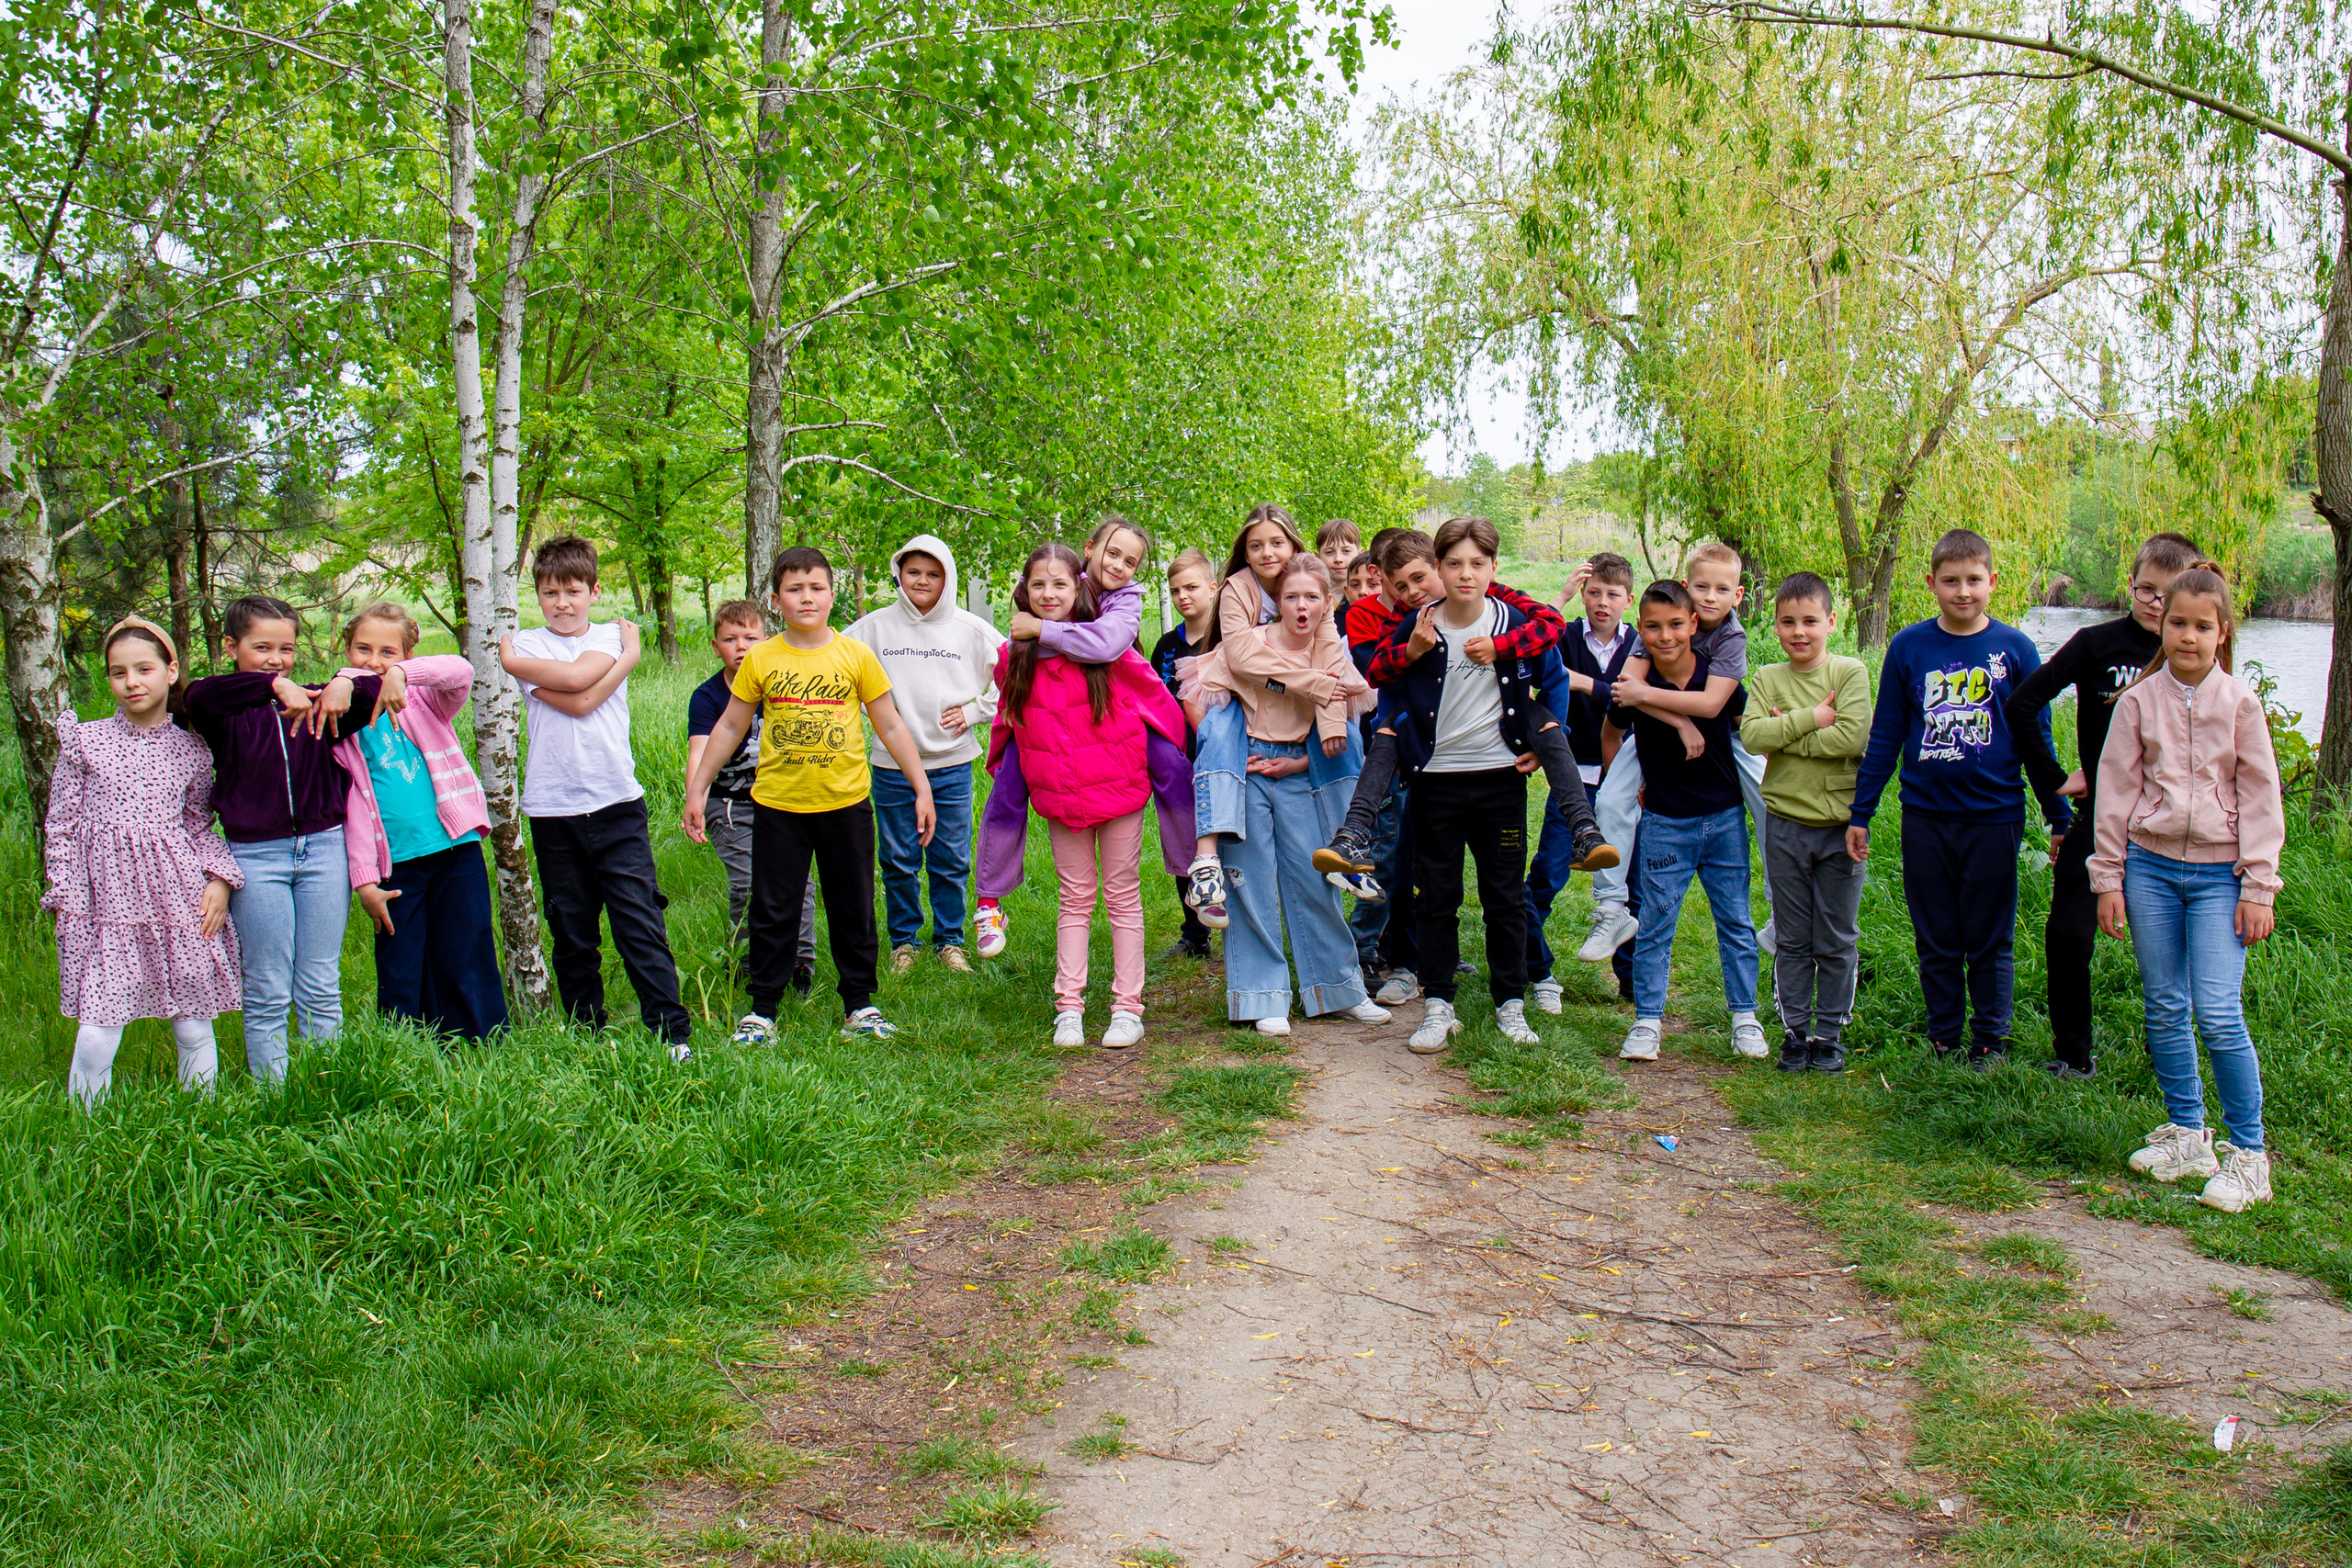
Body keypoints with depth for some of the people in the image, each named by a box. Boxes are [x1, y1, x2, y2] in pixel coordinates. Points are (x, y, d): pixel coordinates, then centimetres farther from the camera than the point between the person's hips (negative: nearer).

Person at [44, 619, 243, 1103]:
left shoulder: (191, 750, 8)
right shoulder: (85, 741, 4)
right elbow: (59, 827, 7)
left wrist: (219, 878, -2)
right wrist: (65, 897, 1)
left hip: (179, 898, 1)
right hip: (106, 900, -1)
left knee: (194, 1030, 6)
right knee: (96, 1037, -5)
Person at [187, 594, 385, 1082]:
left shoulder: (315, 703, 6)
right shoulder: (227, 712, -2)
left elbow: (386, 690, 0)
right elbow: (200, 697, -25)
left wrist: (346, 684, -21)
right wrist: (274, 686, -38)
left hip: (323, 847, 2)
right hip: (255, 856, -2)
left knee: (321, 990, 9)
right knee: (267, 995, 4)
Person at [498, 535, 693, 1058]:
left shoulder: (611, 635, 8)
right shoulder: (526, 643, 5)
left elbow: (577, 676, -14)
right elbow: (578, 700, -11)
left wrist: (512, 659, -3)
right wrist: (629, 656, -7)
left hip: (617, 804, -1)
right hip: (553, 809, 1)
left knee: (642, 926, -6)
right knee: (572, 934, 8)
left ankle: (672, 1032, -3)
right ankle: (587, 1031, 20)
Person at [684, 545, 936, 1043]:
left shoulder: (856, 655, -1)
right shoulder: (761, 660, 0)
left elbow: (891, 727, 4)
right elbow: (729, 728, 9)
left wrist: (923, 790, 2)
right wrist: (697, 789, 7)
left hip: (846, 804, 0)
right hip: (778, 806, 0)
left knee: (853, 910, 9)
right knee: (773, 912, 6)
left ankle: (859, 1007, 21)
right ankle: (762, 1012, 15)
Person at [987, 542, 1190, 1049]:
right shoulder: (1013, 658, 0)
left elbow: (1156, 698, -1)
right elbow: (1007, 716, 18)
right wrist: (1000, 763, 20)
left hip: (1117, 788, -2)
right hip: (1058, 795, 3)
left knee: (1123, 896, 6)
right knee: (1075, 898, 9)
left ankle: (1128, 1007, 11)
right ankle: (1068, 1007, 12)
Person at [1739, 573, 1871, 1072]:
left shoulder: (1850, 672, -4)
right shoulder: (1767, 679, 3)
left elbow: (1855, 736, -18)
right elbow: (1751, 736, -13)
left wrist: (1786, 733, -14)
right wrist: (1813, 719, -17)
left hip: (1840, 825, -1)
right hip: (1787, 825, 2)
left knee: (1837, 941, 7)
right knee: (1793, 941, 9)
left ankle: (1829, 1033, 18)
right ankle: (1795, 1030, 19)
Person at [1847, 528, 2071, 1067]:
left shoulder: (2015, 648, 0)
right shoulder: (1908, 647, 2)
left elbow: (2037, 738, 6)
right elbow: (1884, 738, 7)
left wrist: (2060, 817, 6)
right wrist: (1860, 813, 6)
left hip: (1994, 817, -1)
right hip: (1925, 818, 1)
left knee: (1991, 942, 7)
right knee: (1936, 944, 10)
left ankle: (1991, 1041, 21)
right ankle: (1945, 1041, 22)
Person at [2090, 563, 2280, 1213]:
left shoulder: (2240, 702, 0)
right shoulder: (2139, 701, 3)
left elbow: (2260, 797, 2)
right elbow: (2115, 791, 6)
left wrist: (2259, 887, -3)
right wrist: (2108, 878, 3)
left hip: (2219, 872, -2)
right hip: (2151, 864, 2)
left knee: (2218, 1013, -11)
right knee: (2164, 1009, 7)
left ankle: (2247, 1153, 0)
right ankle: (2187, 1134, 22)